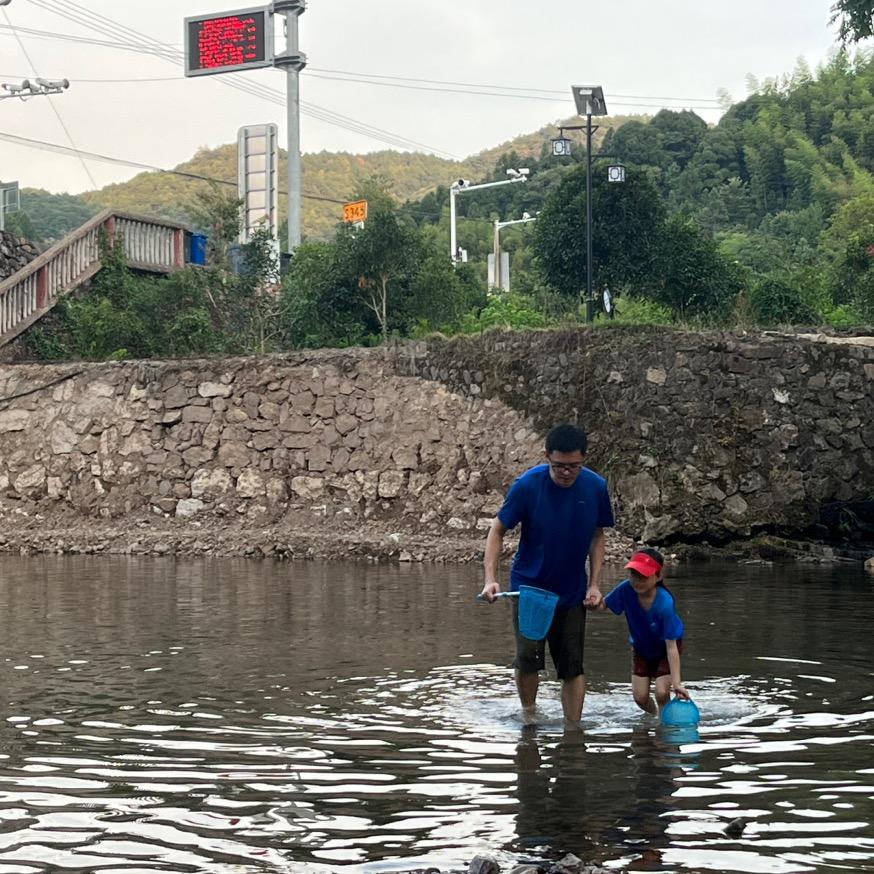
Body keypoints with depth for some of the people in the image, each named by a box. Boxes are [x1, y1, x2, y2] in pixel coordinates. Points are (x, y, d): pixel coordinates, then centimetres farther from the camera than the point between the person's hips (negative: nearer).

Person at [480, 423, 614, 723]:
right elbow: (497, 531, -9)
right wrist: (490, 579, -20)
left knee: (572, 665, 4)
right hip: (529, 585, -2)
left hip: (572, 592, 3)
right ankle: (529, 715, 7)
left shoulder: (596, 487, -9)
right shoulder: (527, 485, -17)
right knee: (529, 656, -15)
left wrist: (594, 585, -2)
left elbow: (597, 536, 5)